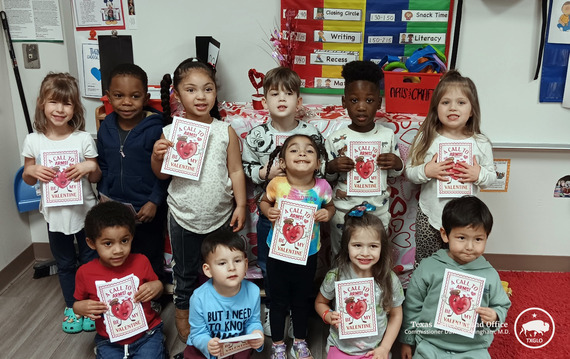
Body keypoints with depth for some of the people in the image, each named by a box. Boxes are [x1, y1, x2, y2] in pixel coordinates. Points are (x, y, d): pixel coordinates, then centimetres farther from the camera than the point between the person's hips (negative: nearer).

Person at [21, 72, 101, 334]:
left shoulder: (84, 139, -11)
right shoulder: (33, 141, -7)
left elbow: (96, 178, -2)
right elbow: (27, 179, 5)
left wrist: (90, 167, -23)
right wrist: (32, 171, -17)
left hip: (84, 211, -1)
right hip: (55, 213, 2)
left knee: (90, 260, 14)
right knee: (65, 263, 19)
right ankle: (71, 306, 39)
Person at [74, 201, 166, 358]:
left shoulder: (141, 262, -8)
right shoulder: (85, 273, -9)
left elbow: (155, 294, 8)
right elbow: (78, 303, 8)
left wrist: (158, 286, -14)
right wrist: (79, 307, -14)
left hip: (146, 334, -1)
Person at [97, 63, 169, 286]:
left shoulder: (155, 129, -18)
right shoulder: (106, 127, -1)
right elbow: (102, 166, 11)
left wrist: (154, 201, -16)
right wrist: (103, 194, 4)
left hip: (147, 210, -5)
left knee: (151, 263, 13)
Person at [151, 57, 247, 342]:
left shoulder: (226, 131, -7)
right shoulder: (170, 132, -8)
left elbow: (236, 170, -2)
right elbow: (162, 174, 0)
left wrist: (240, 204, -5)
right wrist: (157, 156, -19)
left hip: (220, 215, 0)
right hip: (183, 216, 0)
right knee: (185, 271, 19)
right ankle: (183, 312, 41)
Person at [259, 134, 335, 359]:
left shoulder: (322, 187, -16)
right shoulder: (277, 184, -19)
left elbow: (330, 206, 5)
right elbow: (264, 201, 1)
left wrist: (327, 214, -17)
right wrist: (268, 211, -20)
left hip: (307, 254, 1)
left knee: (302, 300, 20)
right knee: (279, 301, 15)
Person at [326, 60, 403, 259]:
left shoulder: (388, 135, -4)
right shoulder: (335, 139, -10)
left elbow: (395, 173, 7)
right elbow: (327, 177, 0)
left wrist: (397, 163, -15)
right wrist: (332, 167, -21)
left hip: (379, 212, 1)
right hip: (343, 213, -1)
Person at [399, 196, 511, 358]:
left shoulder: (490, 275, -1)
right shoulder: (428, 267, -4)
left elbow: (501, 306, 13)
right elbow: (412, 306, 5)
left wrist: (494, 317, -10)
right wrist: (407, 341, 10)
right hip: (431, 346, -1)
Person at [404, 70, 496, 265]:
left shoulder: (481, 143, -3)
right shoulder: (426, 138, -5)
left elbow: (491, 176, 5)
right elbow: (409, 171, -1)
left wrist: (479, 175, -16)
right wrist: (426, 171, -20)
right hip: (429, 215, 0)